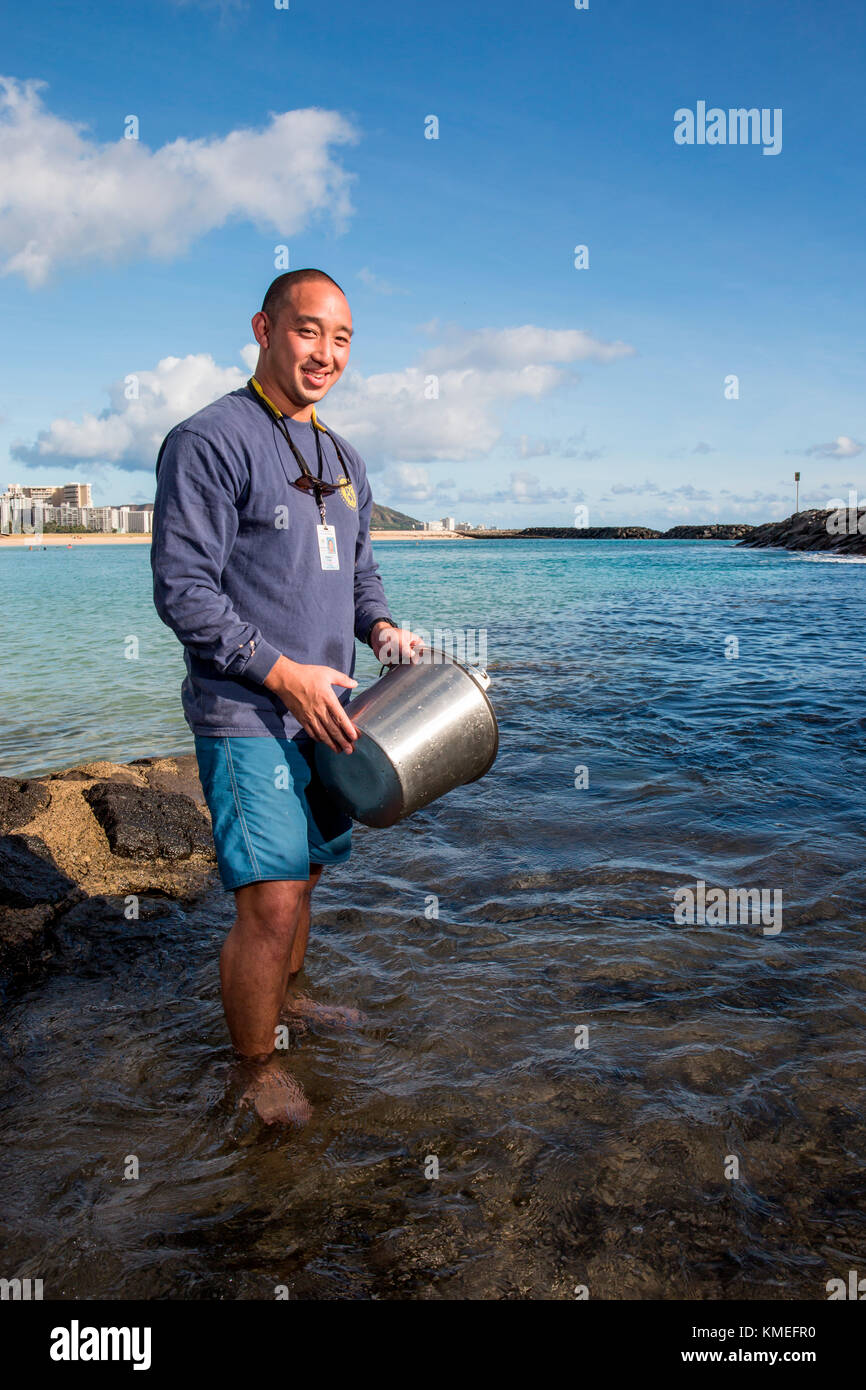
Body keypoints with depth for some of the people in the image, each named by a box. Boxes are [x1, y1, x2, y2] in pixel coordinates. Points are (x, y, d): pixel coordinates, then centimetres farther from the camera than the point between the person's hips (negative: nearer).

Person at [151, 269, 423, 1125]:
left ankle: (284, 999, 40)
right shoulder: (209, 442, -11)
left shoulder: (341, 460, 15)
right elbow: (181, 590, -16)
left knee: (302, 872, 19)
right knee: (270, 902, -8)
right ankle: (258, 1070, 12)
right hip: (246, 715, -8)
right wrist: (285, 674, -19)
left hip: (321, 708, 8)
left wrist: (380, 626, 2)